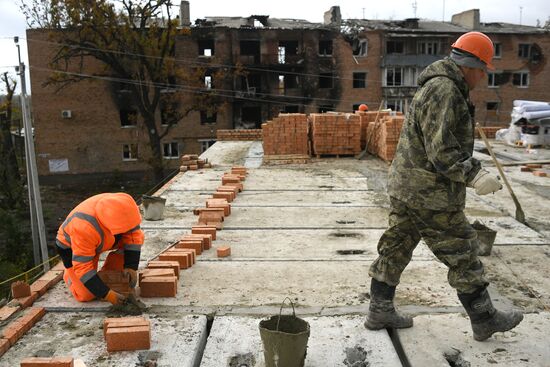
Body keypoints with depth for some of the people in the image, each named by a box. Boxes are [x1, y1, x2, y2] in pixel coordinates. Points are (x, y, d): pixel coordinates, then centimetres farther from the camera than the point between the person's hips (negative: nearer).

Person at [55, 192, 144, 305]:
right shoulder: (84, 228, -42)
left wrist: (130, 267, -23)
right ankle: (69, 274, 18)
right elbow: (82, 267, -34)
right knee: (86, 295, -14)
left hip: (103, 239, 5)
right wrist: (106, 294, -33)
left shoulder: (124, 208, -29)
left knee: (138, 236, -15)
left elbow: (133, 235, -16)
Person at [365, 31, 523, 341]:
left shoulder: (436, 86, 16)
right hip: (429, 194, -10)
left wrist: (474, 169, 22)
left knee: (396, 249, 14)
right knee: (462, 255, 5)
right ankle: (485, 321, 22)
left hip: (405, 186, 10)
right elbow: (442, 152, -25)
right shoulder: (445, 90, -18)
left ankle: (380, 312, 25)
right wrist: (474, 176, -25)